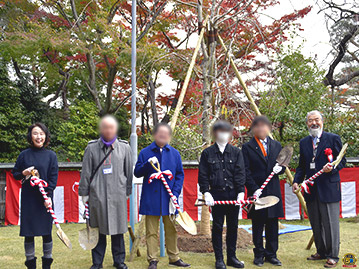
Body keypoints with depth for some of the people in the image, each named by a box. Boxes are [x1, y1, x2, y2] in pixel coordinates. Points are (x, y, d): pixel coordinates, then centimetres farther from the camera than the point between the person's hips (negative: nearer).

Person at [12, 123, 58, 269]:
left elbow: (53, 178, -2)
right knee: (28, 232, 3)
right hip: (28, 199, 1)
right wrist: (24, 174, -11)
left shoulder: (51, 155, 2)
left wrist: (48, 196, -13)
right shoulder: (24, 155, 4)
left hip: (45, 199, -1)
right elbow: (15, 173, 12)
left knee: (46, 232, 3)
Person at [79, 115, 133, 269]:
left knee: (118, 228, 7)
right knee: (98, 230, 6)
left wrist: (127, 192, 12)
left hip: (118, 196, 1)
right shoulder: (92, 148, 2)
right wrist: (84, 194, 3)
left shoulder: (124, 148, 5)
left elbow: (129, 172, 12)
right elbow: (85, 173, 5)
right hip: (97, 195, -1)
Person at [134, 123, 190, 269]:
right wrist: (148, 164, -19)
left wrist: (175, 194, -5)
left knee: (171, 229, 12)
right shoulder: (145, 153, 1)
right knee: (152, 231, 4)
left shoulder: (174, 153, 7)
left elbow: (180, 175, 7)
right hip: (151, 199, -2)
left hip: (168, 199, 2)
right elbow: (137, 172, 0)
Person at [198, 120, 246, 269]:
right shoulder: (207, 153, 4)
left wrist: (241, 192, -9)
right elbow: (203, 175, 2)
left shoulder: (236, 152, 7)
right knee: (217, 227, 4)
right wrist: (206, 192, -9)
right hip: (216, 195, -2)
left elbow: (240, 173, 2)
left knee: (233, 226, 9)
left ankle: (231, 257, 21)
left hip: (233, 195, 2)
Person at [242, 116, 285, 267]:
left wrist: (280, 168, -7)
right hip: (256, 192, -3)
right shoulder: (247, 147, 0)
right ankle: (259, 255, 15)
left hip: (273, 191, 3)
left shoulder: (276, 145, 12)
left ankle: (271, 254, 18)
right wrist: (254, 189, -15)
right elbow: (246, 171, -5)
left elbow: (283, 166, 17)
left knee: (272, 224, 7)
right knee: (257, 225, 5)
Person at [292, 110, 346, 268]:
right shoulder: (304, 142, 13)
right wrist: (296, 181, 2)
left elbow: (342, 161, 0)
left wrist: (332, 168, -20)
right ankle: (321, 252, 27)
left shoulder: (333, 138, -1)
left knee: (330, 224, 0)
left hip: (329, 188, -5)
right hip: (311, 190, 5)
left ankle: (332, 256, 11)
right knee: (315, 224, 13)